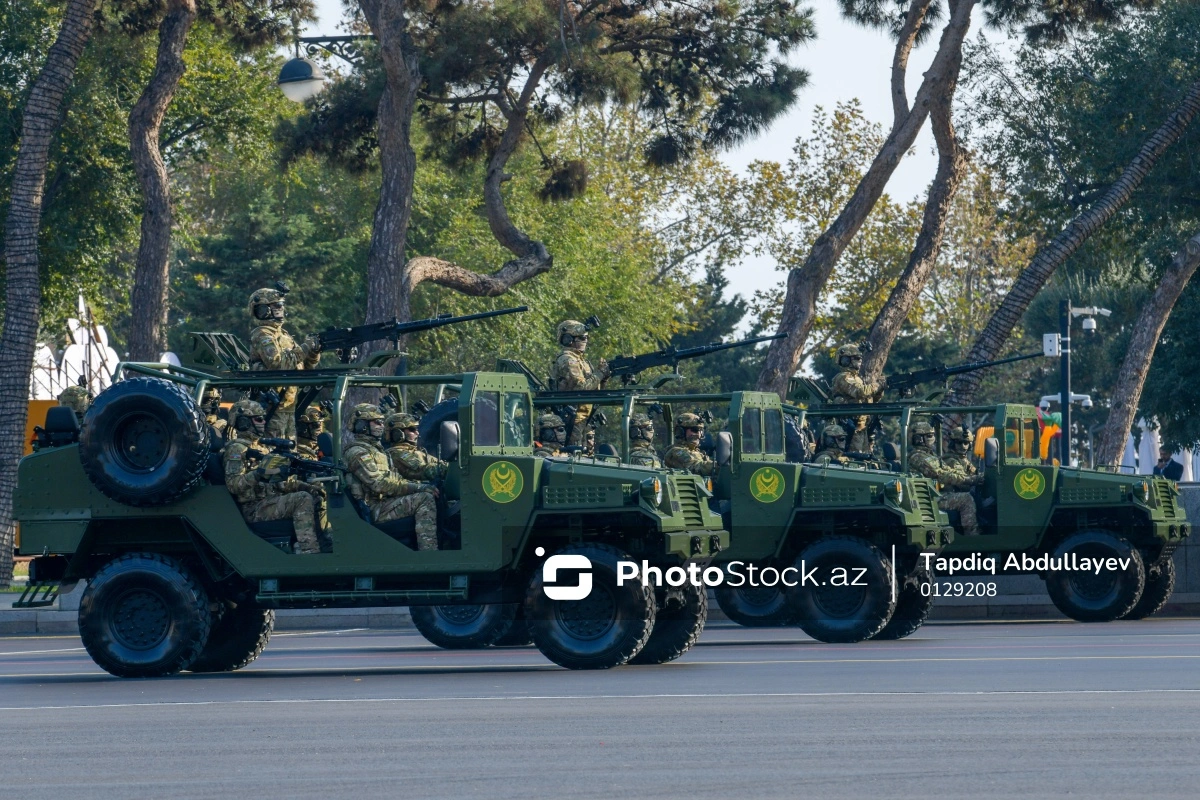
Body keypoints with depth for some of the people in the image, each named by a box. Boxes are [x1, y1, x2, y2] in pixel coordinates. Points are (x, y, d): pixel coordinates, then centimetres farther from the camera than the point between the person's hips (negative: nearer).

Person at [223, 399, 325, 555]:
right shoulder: (237, 449, -7)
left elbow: (276, 482, 22)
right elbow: (232, 484, -20)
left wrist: (306, 486, 9)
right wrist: (260, 473, -30)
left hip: (268, 501, 10)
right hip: (254, 509, -9)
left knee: (316, 499, 3)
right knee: (303, 499, -26)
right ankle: (308, 552, -35)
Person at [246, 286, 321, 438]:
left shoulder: (283, 334, 18)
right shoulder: (261, 335, -9)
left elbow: (305, 366, 19)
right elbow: (277, 363, -24)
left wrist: (314, 352, -2)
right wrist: (304, 348, -19)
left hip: (289, 405, 9)